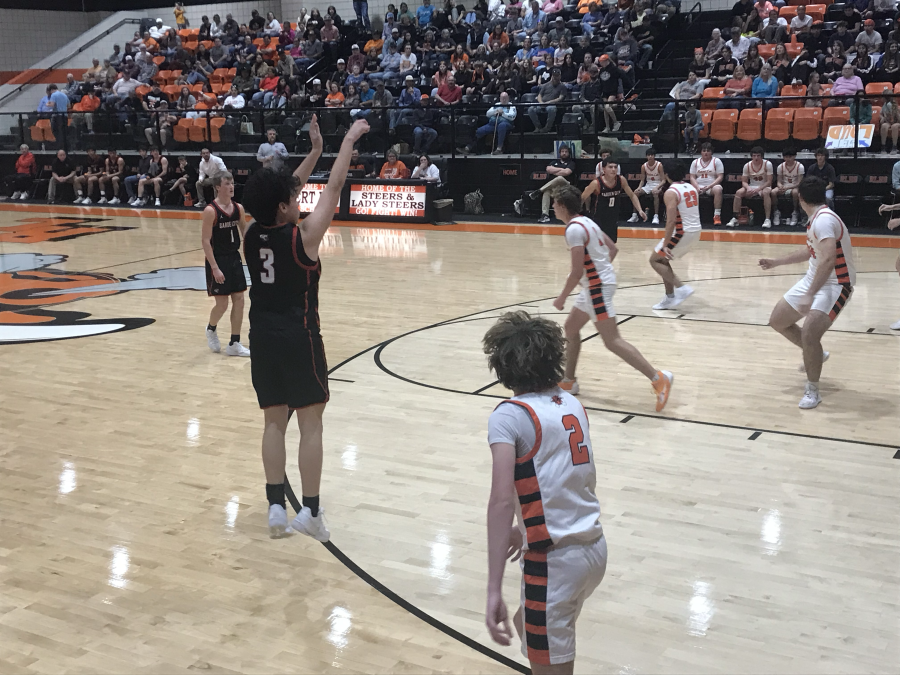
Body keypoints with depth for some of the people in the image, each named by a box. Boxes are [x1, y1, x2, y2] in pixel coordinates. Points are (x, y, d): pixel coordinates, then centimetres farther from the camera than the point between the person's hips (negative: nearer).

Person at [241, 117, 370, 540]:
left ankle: (275, 506, 13)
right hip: (298, 338, -6)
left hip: (263, 338, 6)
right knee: (311, 423, 2)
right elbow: (334, 188, -7)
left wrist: (314, 150, 20)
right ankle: (310, 512, 3)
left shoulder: (251, 234, 1)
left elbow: (286, 189, 15)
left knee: (274, 421, 12)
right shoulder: (302, 236, -15)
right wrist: (349, 140, 4)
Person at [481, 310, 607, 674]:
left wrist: (494, 591, -26)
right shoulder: (572, 404, 7)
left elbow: (501, 501, -23)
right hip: (595, 549, 7)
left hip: (554, 563, -7)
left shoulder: (509, 415, -14)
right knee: (527, 624, 29)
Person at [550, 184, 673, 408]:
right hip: (598, 282, 11)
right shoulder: (586, 222, 12)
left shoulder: (574, 229, -19)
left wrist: (561, 298, -13)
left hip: (597, 286, -11)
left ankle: (658, 379, -11)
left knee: (612, 341, -10)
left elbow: (577, 272, -23)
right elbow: (613, 248, 18)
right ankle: (568, 381, 27)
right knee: (571, 328, 19)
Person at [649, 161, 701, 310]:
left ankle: (681, 288, -7)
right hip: (696, 231, 8)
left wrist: (665, 245, -22)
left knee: (655, 260, 5)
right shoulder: (692, 188, 9)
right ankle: (670, 298, 20)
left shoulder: (671, 193, -15)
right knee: (663, 260, 21)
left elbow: (671, 221, -22)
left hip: (681, 232, -8)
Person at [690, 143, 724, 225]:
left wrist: (709, 186, -17)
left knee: (718, 189, -38)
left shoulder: (716, 161, 4)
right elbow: (692, 177, 6)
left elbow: (720, 177, -3)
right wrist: (697, 187, -14)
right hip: (698, 187, 2)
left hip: (712, 186, -2)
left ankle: (717, 216, -35)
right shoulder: (695, 162, 12)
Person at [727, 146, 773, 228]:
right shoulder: (747, 165, -3)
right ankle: (735, 219, -21)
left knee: (766, 192, -38)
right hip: (751, 188, 3)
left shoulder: (767, 164, -11)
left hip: (764, 187, -3)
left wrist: (758, 189, -26)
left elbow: (769, 182, -13)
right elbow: (744, 181, 0)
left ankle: (767, 219, -35)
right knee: (739, 192, -24)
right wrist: (748, 188, -23)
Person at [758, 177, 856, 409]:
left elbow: (828, 260, -37)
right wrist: (777, 262, 31)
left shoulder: (824, 220, -24)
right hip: (813, 279, 10)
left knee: (808, 334, -25)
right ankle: (815, 355, 36)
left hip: (835, 285, -10)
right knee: (777, 321, 15)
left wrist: (810, 295, -40)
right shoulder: (817, 218, 6)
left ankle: (813, 391, -7)